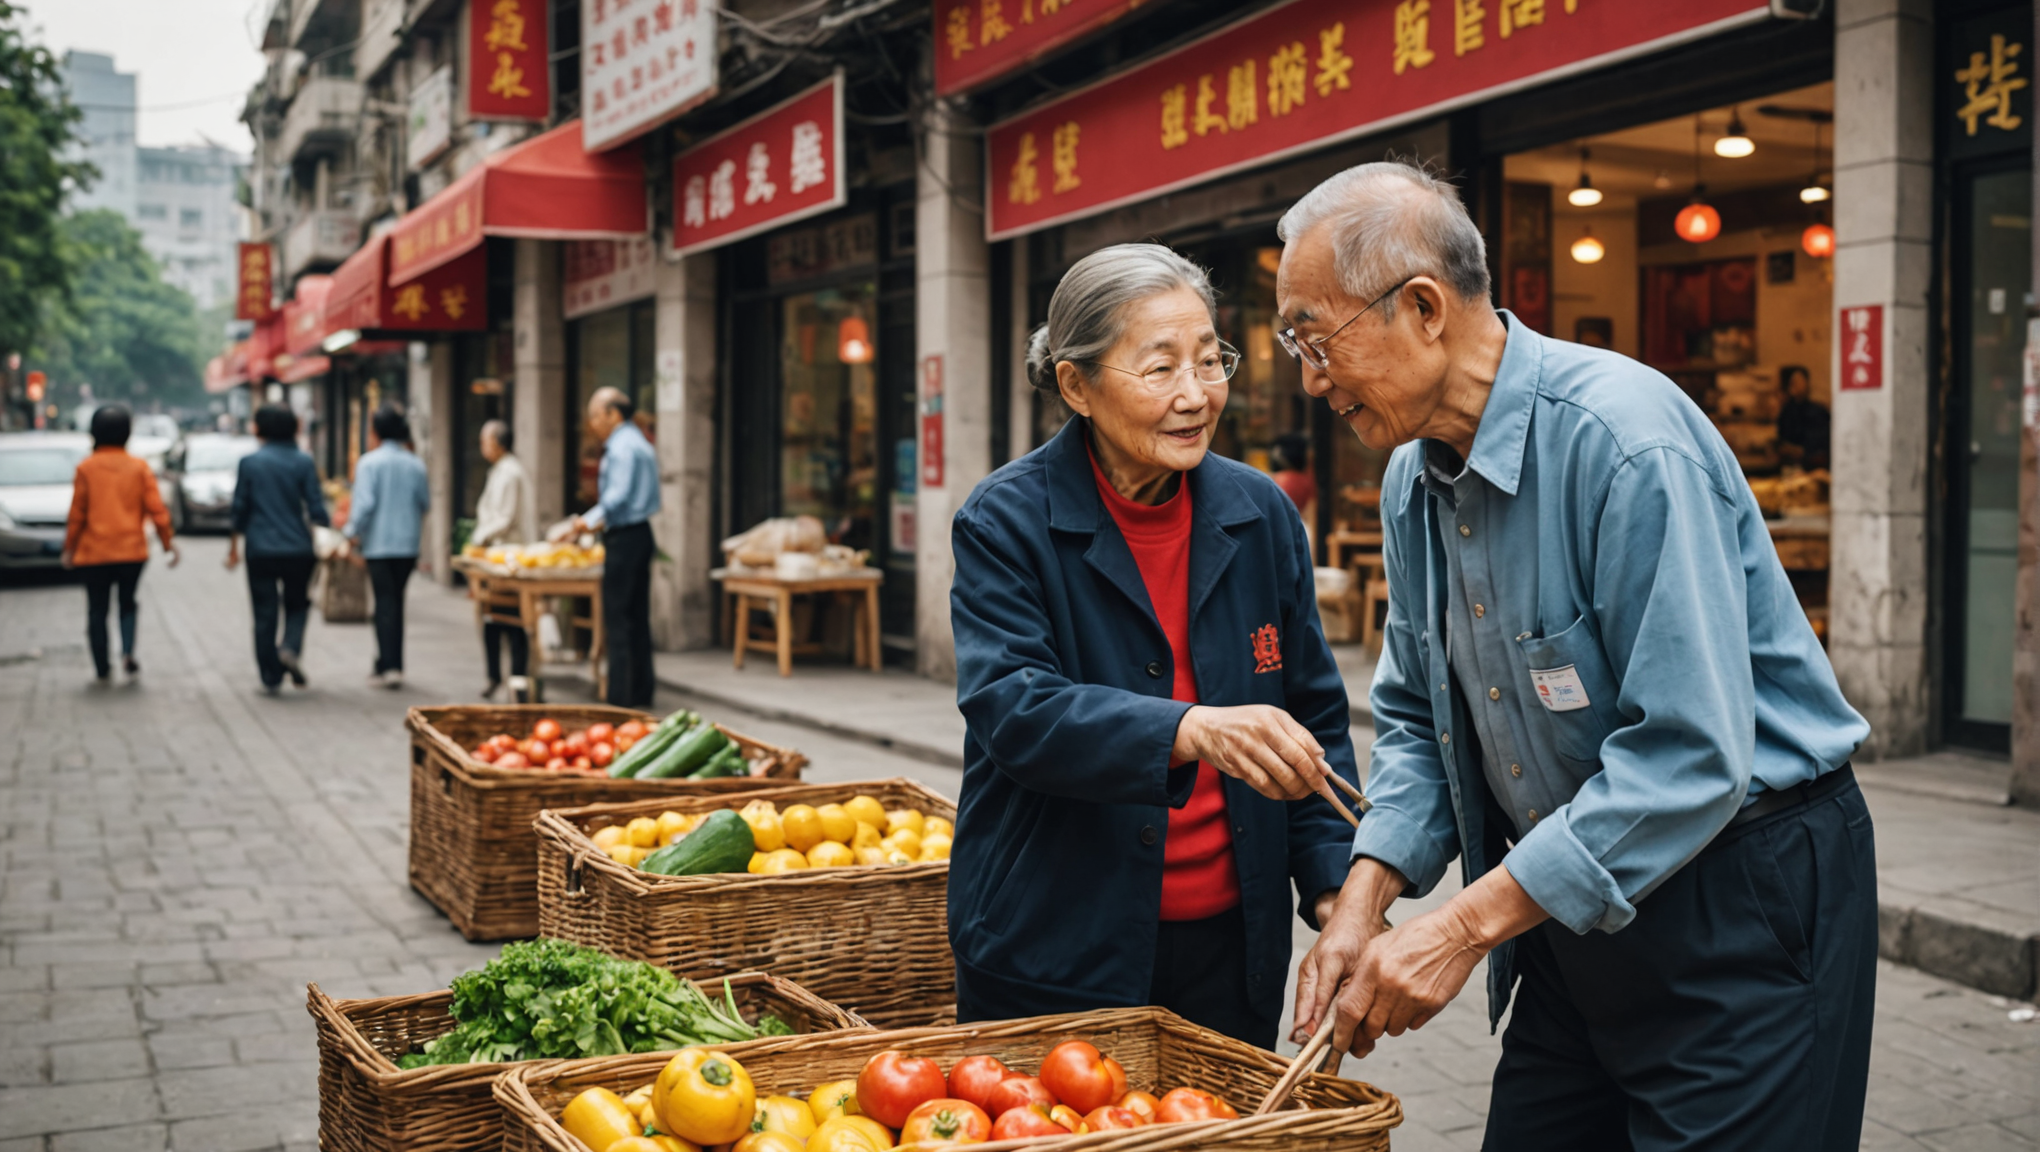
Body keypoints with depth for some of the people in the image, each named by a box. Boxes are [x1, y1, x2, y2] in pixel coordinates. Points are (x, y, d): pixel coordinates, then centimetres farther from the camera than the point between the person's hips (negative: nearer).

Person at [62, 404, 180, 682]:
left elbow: (77, 513, -3)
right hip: (132, 550, 1)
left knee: (97, 609, 9)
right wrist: (169, 542, 5)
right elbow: (156, 508, -3)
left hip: (94, 552, -1)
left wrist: (70, 548, 7)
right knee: (127, 602, 16)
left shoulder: (86, 468, -3)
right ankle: (128, 652, -7)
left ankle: (103, 668, 8)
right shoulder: (139, 466, 0)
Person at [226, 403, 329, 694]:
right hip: (298, 548, 0)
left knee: (264, 615, 7)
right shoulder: (303, 462, -3)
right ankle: (291, 648, -10)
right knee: (297, 605, 17)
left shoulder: (249, 462, 0)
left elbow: (240, 507, 2)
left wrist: (234, 545, 12)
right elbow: (316, 508, -6)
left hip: (260, 550, 0)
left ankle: (270, 677, 9)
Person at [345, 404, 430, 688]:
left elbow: (364, 504, -14)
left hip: (378, 544, -3)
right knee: (396, 602, 13)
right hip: (408, 544, 4)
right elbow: (426, 503, 8)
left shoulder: (369, 463, -9)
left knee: (385, 602, -1)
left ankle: (390, 666, -8)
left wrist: (353, 536, -4)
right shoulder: (415, 465, 2)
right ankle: (389, 663, 19)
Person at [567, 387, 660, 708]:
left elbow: (618, 497, -20)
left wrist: (590, 521, -9)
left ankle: (621, 697, -5)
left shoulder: (621, 447, -13)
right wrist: (598, 521, 17)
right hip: (641, 534, 10)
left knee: (617, 620, -6)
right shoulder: (641, 444, 18)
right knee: (638, 617, 11)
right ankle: (641, 691, 16)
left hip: (624, 537, -10)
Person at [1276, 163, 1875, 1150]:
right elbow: (1416, 720, 11)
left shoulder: (1626, 440, -25)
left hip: (1746, 901, -7)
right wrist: (1366, 895, -6)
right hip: (1575, 901, 7)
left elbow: (1690, 754, -28)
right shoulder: (1415, 479, 2)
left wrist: (1470, 923, -25)